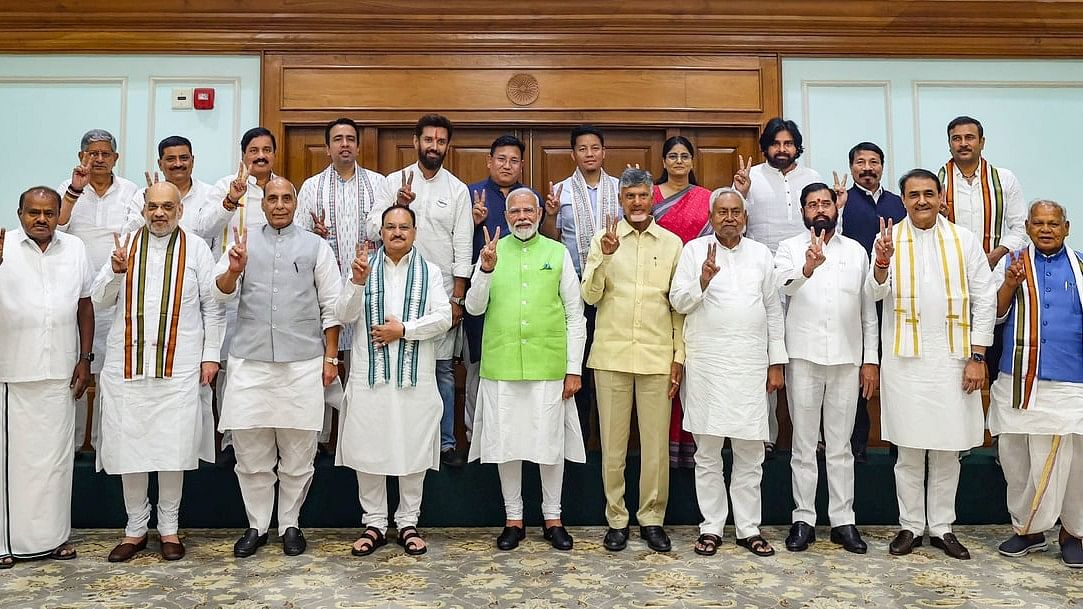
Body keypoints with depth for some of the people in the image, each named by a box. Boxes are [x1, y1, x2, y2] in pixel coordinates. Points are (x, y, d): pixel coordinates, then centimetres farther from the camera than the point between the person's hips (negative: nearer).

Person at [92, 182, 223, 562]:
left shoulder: (196, 249, 5)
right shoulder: (125, 244, 10)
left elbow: (212, 306, 4)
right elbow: (99, 300, 8)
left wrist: (210, 355, -1)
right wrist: (116, 271, -11)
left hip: (179, 367, -2)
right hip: (128, 363, 2)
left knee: (173, 448, 3)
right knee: (129, 446, 6)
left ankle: (169, 528, 19)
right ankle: (135, 529, 21)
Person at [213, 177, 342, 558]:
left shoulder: (316, 246, 7)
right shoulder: (244, 243, 10)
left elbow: (331, 306, 6)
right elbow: (221, 292, -1)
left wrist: (331, 357, 1)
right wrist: (234, 270, -22)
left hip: (302, 362, -1)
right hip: (249, 361, 1)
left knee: (298, 454, 7)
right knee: (251, 452, 8)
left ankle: (290, 524, 22)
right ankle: (256, 526, 22)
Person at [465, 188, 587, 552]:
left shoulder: (558, 253, 5)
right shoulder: (493, 252, 8)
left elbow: (575, 314, 5)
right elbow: (474, 308, 2)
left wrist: (574, 368, 0)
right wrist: (486, 269, -15)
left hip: (548, 365, -1)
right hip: (501, 365, 1)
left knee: (551, 442, 6)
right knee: (506, 443, 8)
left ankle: (553, 518, 22)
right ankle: (513, 519, 23)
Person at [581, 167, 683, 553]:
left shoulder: (672, 243, 7)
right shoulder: (603, 239, 4)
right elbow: (590, 296, -3)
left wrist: (679, 355, 3)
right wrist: (605, 256, -17)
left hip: (657, 356, 1)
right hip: (612, 354, 0)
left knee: (656, 443, 6)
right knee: (613, 442, 7)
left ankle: (652, 519, 21)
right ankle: (616, 520, 20)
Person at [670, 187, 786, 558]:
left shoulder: (761, 253, 12)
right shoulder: (695, 249, 5)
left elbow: (773, 309, 13)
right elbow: (677, 301, 1)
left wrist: (776, 363, 8)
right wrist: (702, 281, -18)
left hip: (751, 363, 2)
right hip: (706, 362, -2)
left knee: (750, 454, 7)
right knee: (708, 453, 5)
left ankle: (749, 529, 18)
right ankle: (711, 528, 16)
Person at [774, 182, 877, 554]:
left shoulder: (856, 251, 11)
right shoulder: (789, 249, 2)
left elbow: (868, 310, 11)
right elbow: (783, 287, -20)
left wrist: (871, 359, 5)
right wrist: (807, 268, -41)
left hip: (847, 359, 2)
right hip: (804, 357, -2)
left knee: (840, 446, 9)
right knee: (804, 445, 6)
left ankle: (842, 520, 17)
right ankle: (803, 519, 14)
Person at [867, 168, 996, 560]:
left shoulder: (964, 240, 4)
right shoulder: (890, 238, 2)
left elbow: (985, 299, 3)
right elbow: (876, 293, -8)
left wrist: (977, 356, -3)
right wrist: (881, 264, -29)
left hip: (952, 358, 1)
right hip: (905, 358, -1)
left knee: (948, 448, 9)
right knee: (909, 449, 6)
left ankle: (942, 527, 21)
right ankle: (910, 526, 18)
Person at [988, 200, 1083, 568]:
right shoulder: (1012, 263, 8)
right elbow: (995, 315, 2)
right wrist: (1010, 284, -14)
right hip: (1018, 382, 1)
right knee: (1016, 458, 8)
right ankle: (1028, 529, 23)